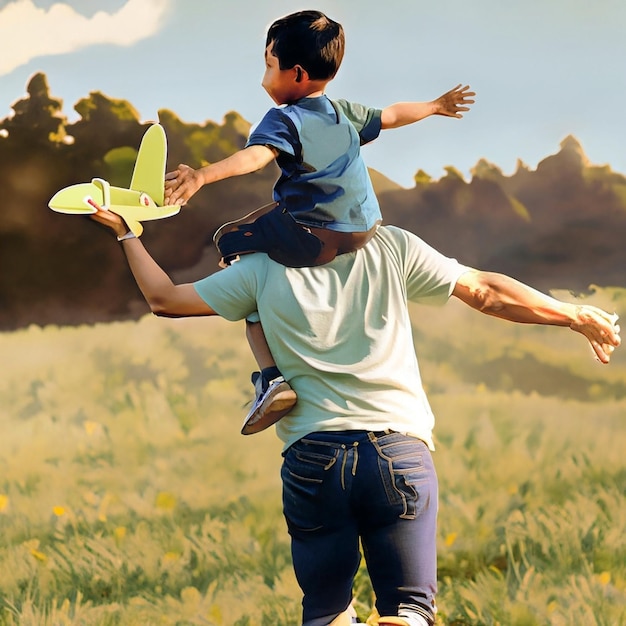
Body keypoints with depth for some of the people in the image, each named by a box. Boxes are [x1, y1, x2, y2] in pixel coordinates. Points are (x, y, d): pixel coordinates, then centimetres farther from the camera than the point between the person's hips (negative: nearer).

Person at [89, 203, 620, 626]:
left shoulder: (263, 270, 7)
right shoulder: (392, 249, 5)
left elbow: (164, 299, 14)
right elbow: (487, 293, 8)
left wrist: (127, 233, 30)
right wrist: (575, 315, 19)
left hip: (313, 458, 1)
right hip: (398, 452, -1)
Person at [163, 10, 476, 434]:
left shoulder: (284, 119, -8)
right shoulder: (344, 113, 14)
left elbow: (255, 155, -29)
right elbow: (393, 115, 32)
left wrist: (202, 176, -43)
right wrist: (437, 105, 52)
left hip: (312, 236, -8)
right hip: (365, 230, 8)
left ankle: (272, 378, -10)